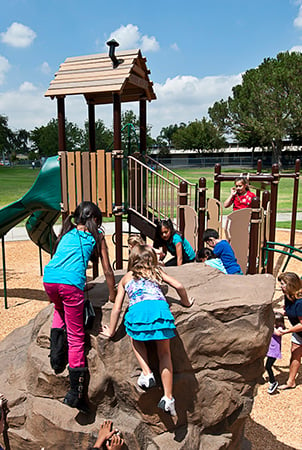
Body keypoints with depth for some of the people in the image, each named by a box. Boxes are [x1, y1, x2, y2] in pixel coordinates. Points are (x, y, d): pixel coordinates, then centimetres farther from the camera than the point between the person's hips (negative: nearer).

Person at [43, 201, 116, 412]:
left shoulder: (67, 233, 27)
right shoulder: (96, 235, 16)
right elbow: (107, 270, 16)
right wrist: (113, 295, 29)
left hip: (49, 278, 5)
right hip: (71, 282, -4)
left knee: (60, 309, 35)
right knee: (76, 336, 5)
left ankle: (57, 356, 20)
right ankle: (75, 391, 7)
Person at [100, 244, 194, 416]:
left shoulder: (125, 279, 29)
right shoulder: (156, 271, 30)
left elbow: (117, 308, 25)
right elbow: (179, 286, 20)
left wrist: (111, 331, 35)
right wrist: (186, 302, 38)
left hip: (138, 310, -1)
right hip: (160, 307, 1)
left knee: (136, 339, 31)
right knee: (164, 353, 17)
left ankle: (147, 373, 13)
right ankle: (168, 398, 16)